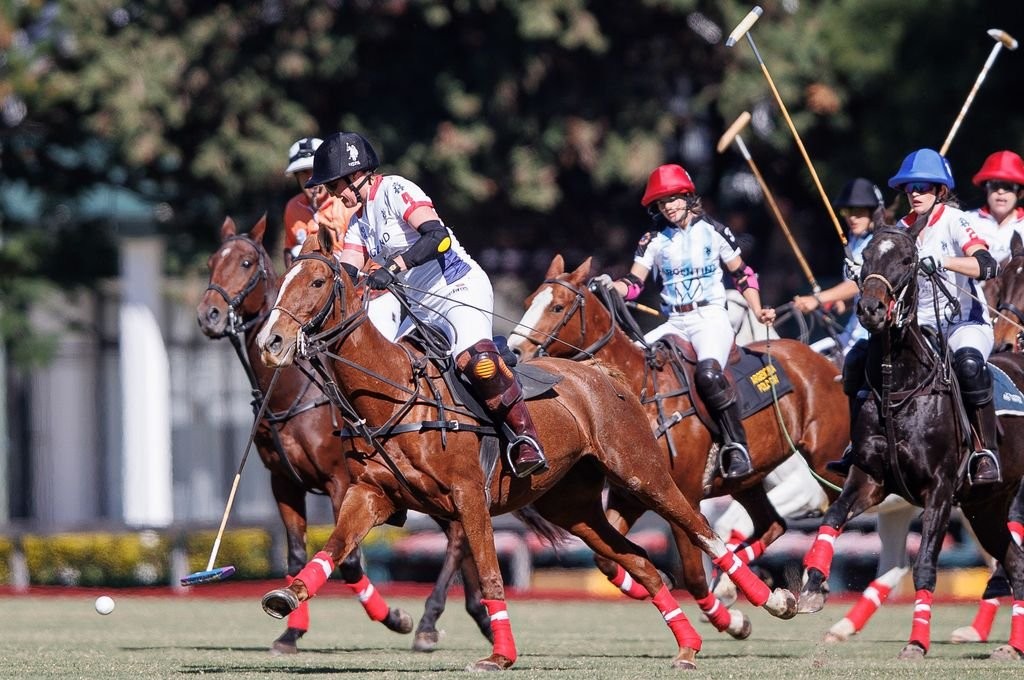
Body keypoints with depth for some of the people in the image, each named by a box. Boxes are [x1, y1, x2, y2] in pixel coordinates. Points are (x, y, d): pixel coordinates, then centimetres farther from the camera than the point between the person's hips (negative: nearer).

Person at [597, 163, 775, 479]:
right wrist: (610, 286, -21)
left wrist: (758, 311, 2)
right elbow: (633, 284, 0)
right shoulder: (654, 241, 9)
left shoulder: (713, 232, 3)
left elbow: (742, 275, 12)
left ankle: (737, 445, -29)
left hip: (711, 318, -5)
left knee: (708, 371, -33)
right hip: (674, 323, 5)